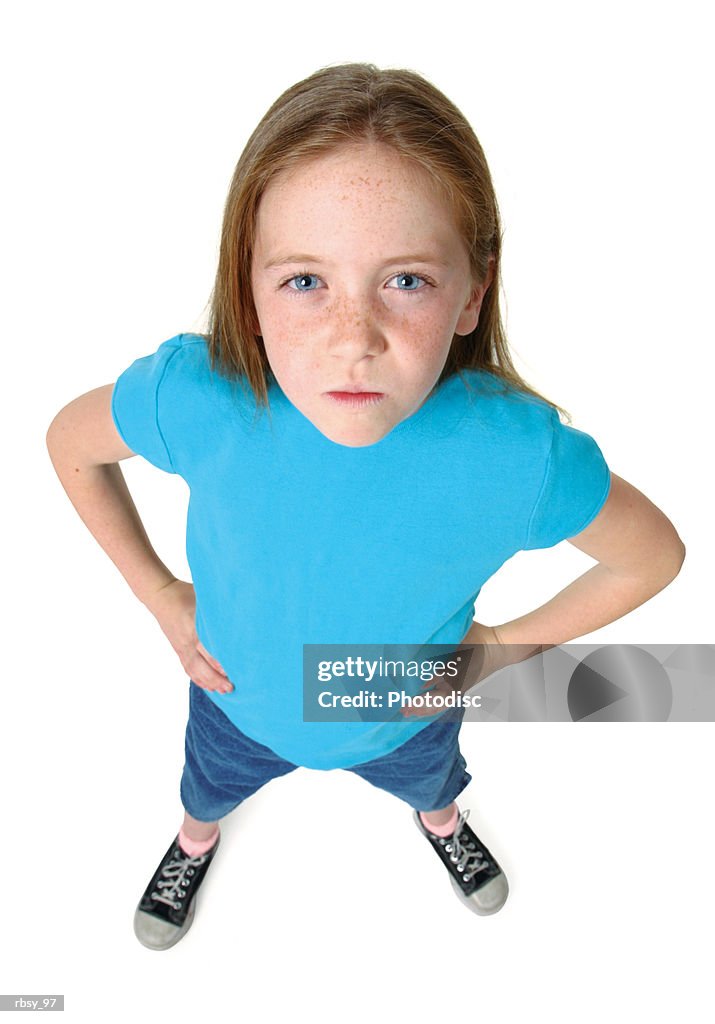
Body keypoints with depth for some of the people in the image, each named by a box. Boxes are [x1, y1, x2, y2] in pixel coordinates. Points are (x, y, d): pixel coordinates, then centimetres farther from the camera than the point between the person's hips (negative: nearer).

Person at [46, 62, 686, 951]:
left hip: (405, 718, 0)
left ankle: (442, 820, 76)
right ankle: (196, 841, 75)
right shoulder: (193, 398, -37)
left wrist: (500, 644, -14)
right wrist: (158, 593, -12)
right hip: (238, 702, 1)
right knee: (208, 788, 35)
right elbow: (70, 441, -13)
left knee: (429, 783, 36)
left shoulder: (521, 456, -39)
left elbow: (654, 556, -18)